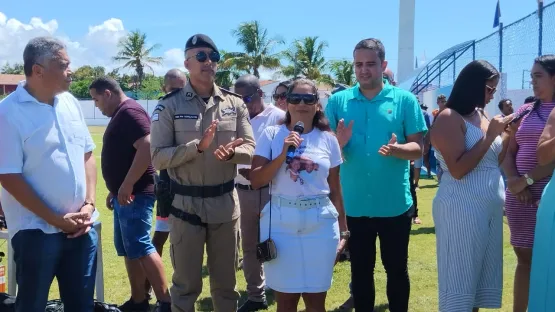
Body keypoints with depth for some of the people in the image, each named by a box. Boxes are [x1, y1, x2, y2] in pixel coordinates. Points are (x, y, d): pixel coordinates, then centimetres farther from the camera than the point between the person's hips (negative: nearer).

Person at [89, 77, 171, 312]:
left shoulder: (130, 112, -13)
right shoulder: (120, 115, 18)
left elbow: (146, 148, -25)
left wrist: (126, 186, -24)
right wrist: (114, 190, 22)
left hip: (135, 194, -10)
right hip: (124, 195, 10)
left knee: (140, 248, -9)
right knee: (127, 249, 12)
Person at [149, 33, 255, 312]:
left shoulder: (235, 103, 4)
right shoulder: (169, 106, -6)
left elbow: (250, 148, 1)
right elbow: (157, 158, -11)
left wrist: (230, 152, -20)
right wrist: (198, 146, -23)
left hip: (225, 204, 3)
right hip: (185, 204, -3)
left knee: (225, 281, 16)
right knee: (186, 283, 10)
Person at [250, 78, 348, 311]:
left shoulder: (328, 139, 4)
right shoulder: (271, 135, 0)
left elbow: (335, 190, 7)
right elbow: (256, 181, -6)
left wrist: (343, 230, 7)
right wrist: (283, 154, -16)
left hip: (320, 224, 1)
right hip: (281, 224, -1)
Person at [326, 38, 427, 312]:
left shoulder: (405, 100, -2)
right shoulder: (337, 101, 1)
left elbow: (418, 148, -3)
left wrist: (396, 148, -24)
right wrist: (338, 143, -21)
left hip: (395, 205, -1)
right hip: (354, 205, 1)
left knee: (397, 269, 13)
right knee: (360, 270, 15)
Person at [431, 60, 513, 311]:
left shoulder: (479, 117, 12)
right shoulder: (449, 118, -12)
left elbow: (494, 162, 17)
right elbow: (458, 170, -21)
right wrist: (490, 136, -17)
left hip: (490, 208, 9)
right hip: (462, 209, -8)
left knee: (483, 275, 14)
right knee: (461, 277, 0)